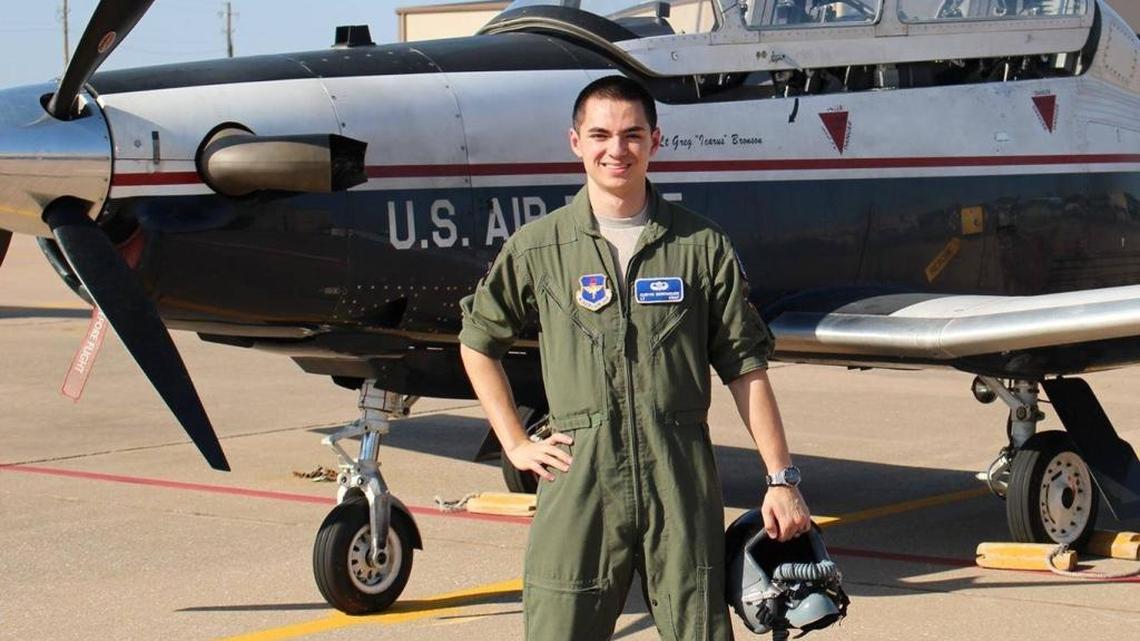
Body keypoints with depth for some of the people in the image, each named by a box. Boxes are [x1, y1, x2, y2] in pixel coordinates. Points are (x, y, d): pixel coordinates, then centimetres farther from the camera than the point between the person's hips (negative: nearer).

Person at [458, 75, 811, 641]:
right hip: (579, 484, 0)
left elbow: (745, 367, 6)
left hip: (682, 485, 0)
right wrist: (516, 444, 10)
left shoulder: (701, 246, 4)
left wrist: (781, 478, 3)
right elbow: (477, 344, 17)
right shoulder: (537, 248, 5)